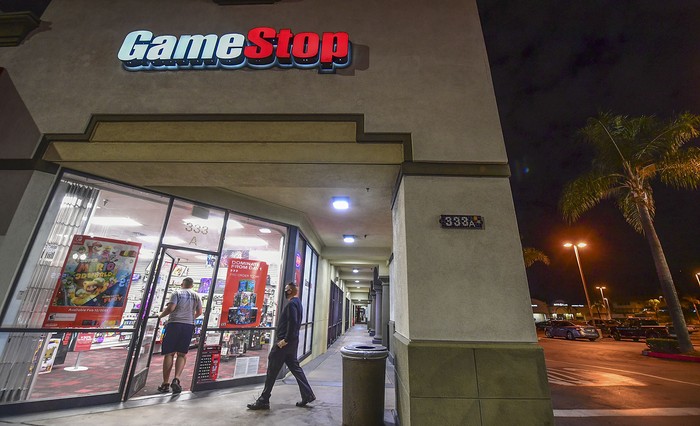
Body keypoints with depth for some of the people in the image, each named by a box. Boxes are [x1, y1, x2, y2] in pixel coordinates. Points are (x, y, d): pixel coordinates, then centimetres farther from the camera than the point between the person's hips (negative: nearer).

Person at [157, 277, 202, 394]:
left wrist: (161, 315, 7)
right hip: (189, 326, 2)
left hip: (174, 324, -2)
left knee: (169, 353, 6)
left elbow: (171, 308, -11)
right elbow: (199, 312, 10)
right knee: (182, 354, 8)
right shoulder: (196, 295, 10)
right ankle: (176, 379, -7)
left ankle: (165, 383, 9)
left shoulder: (176, 293, 1)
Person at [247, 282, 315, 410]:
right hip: (292, 341, 10)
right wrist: (287, 339, 15)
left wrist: (285, 340, -21)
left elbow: (292, 323, -25)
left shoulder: (291, 304, -16)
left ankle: (263, 401, 14)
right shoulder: (297, 302, 14)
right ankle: (308, 395, 18)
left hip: (285, 342, -10)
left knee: (272, 370, 2)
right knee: (295, 367, 15)